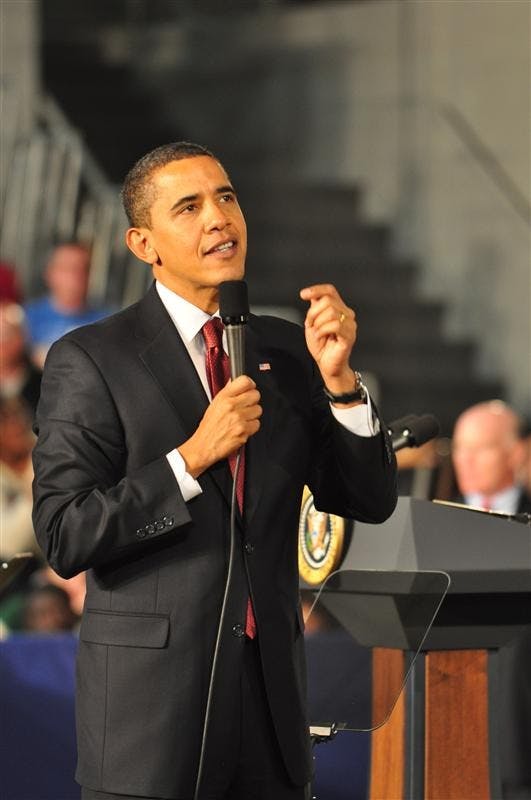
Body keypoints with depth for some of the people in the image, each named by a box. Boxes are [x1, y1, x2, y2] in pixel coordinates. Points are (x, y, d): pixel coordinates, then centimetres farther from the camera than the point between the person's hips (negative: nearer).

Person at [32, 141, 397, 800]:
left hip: (272, 692, 4)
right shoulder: (89, 361, -6)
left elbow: (370, 501, 6)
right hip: (151, 693, -4)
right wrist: (192, 457, -19)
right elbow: (64, 538, -11)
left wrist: (337, 379, -9)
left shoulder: (286, 350, 8)